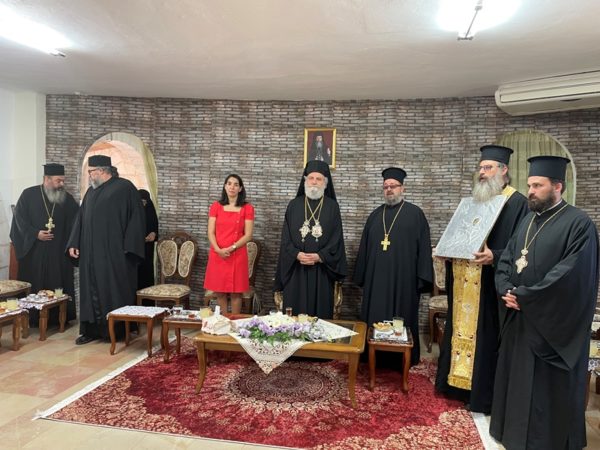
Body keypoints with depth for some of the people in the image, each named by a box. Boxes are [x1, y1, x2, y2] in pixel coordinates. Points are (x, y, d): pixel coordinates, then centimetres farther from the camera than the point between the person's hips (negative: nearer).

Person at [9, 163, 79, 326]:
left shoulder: (67, 198, 5)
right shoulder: (29, 195, 0)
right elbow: (20, 219, -2)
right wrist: (35, 234, -14)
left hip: (59, 252, 2)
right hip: (33, 250, -1)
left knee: (58, 285, 3)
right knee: (34, 285, 5)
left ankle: (59, 317, 12)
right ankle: (33, 318, 16)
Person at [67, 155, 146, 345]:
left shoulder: (125, 187, -6)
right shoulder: (91, 191, 15)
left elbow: (136, 218, -10)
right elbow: (81, 218, 19)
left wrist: (128, 248, -15)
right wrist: (73, 244, 9)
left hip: (114, 252, -7)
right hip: (91, 252, 7)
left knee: (114, 291, 0)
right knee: (92, 290, 10)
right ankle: (92, 329, 20)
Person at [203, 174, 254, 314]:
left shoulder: (247, 208, 0)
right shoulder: (216, 206, 6)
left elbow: (248, 235, -4)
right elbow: (211, 232, 2)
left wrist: (231, 248, -15)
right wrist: (218, 250, -14)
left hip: (237, 255, -2)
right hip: (217, 255, 2)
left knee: (235, 292, 4)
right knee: (219, 291, 8)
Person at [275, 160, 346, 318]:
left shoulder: (332, 206, 4)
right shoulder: (294, 205, 7)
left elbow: (336, 239, -1)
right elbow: (286, 237, 4)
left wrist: (319, 257, -13)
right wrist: (297, 254, -13)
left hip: (321, 269, -1)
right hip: (295, 268, 1)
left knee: (320, 312, 4)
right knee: (295, 313, 4)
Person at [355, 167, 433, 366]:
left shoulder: (415, 213, 0)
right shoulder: (376, 215, 12)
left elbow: (424, 247, -4)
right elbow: (364, 247, 14)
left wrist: (422, 277, -10)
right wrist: (361, 275, 10)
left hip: (403, 278, -4)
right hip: (376, 277, 4)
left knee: (401, 319, 5)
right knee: (375, 318, 9)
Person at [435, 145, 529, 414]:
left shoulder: (517, 203, -8)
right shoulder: (474, 201, 15)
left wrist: (494, 257, -30)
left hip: (490, 286, -7)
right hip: (464, 285, 8)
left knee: (486, 338, 1)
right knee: (461, 333, 14)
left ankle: (485, 396, 16)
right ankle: (460, 385, 29)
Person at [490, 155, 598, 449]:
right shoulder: (528, 221, 10)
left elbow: (568, 277, -22)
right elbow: (505, 260, 8)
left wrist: (522, 296, -18)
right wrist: (507, 290, -10)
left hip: (553, 324, -7)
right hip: (520, 318, 7)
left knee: (548, 388, 7)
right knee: (518, 380, 17)